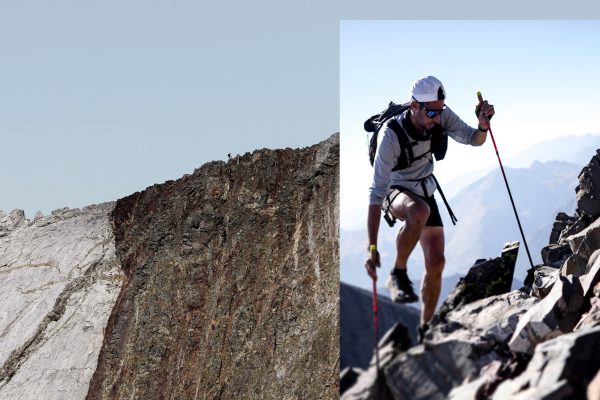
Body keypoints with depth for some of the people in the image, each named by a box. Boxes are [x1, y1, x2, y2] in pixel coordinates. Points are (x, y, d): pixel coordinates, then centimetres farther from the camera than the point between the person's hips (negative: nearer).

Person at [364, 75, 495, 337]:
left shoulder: (441, 116, -18)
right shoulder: (391, 134, -32)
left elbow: (473, 139, -14)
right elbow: (376, 191, -34)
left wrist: (483, 125, -40)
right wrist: (372, 247, -39)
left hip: (425, 191, 6)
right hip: (395, 191, -5)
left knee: (436, 262, -2)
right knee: (419, 211, -41)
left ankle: (425, 330, 15)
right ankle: (398, 275, -21)